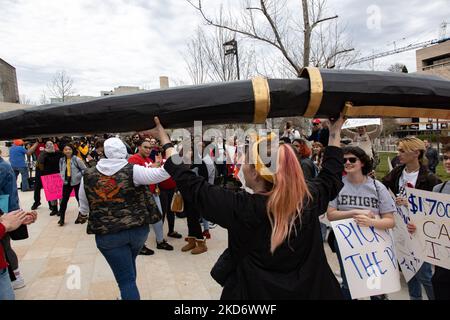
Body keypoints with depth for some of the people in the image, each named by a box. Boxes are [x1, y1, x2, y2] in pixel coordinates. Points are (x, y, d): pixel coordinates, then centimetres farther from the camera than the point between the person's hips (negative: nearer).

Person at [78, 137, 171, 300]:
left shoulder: (88, 176, -2)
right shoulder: (132, 170, -9)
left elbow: (83, 209, 9)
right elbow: (160, 174, -18)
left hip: (107, 234, -1)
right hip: (138, 230, 2)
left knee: (126, 279, 4)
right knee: (129, 266, 30)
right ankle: (128, 295, 48)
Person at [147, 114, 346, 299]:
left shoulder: (240, 208, -28)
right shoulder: (309, 199, -16)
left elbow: (192, 186, -20)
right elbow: (331, 178, 4)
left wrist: (165, 140, -11)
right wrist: (335, 132, 13)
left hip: (254, 292, -3)